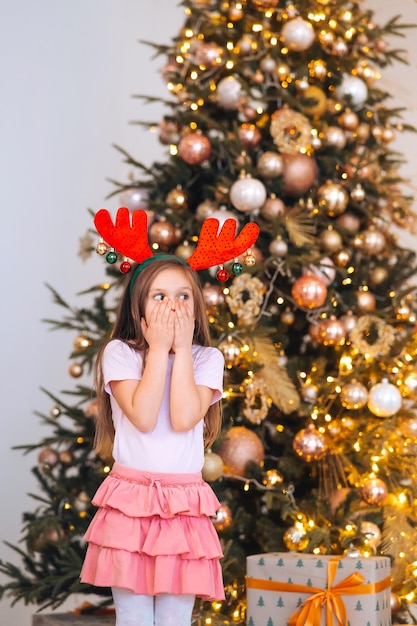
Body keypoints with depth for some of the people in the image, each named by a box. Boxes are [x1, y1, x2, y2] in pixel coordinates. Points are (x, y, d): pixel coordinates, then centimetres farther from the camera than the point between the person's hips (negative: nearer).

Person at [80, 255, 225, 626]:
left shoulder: (207, 359, 3)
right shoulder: (119, 353, -1)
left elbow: (184, 418, -14)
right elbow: (143, 417, -16)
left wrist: (182, 349, -9)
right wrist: (159, 349, -11)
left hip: (185, 505, 1)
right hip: (130, 500, -1)